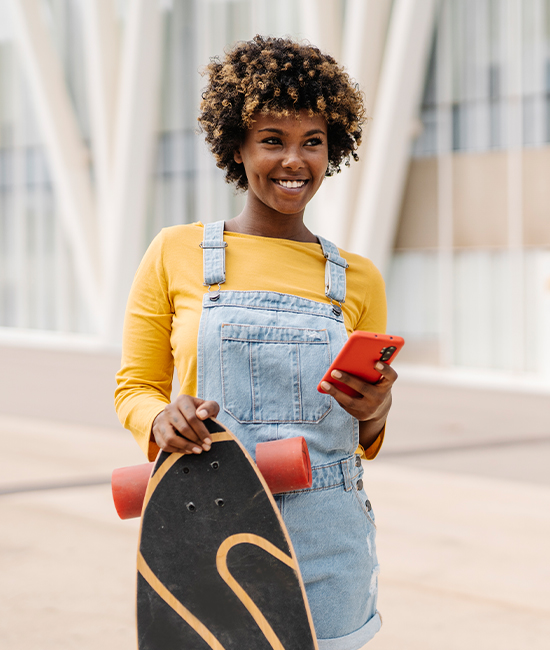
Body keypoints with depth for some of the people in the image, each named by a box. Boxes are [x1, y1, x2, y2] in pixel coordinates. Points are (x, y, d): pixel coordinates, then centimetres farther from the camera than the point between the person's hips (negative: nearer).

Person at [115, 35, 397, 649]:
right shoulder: (175, 254, 2)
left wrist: (374, 414, -8)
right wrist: (161, 419, -15)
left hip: (325, 545, 2)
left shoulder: (357, 279, 8)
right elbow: (135, 388, 7)